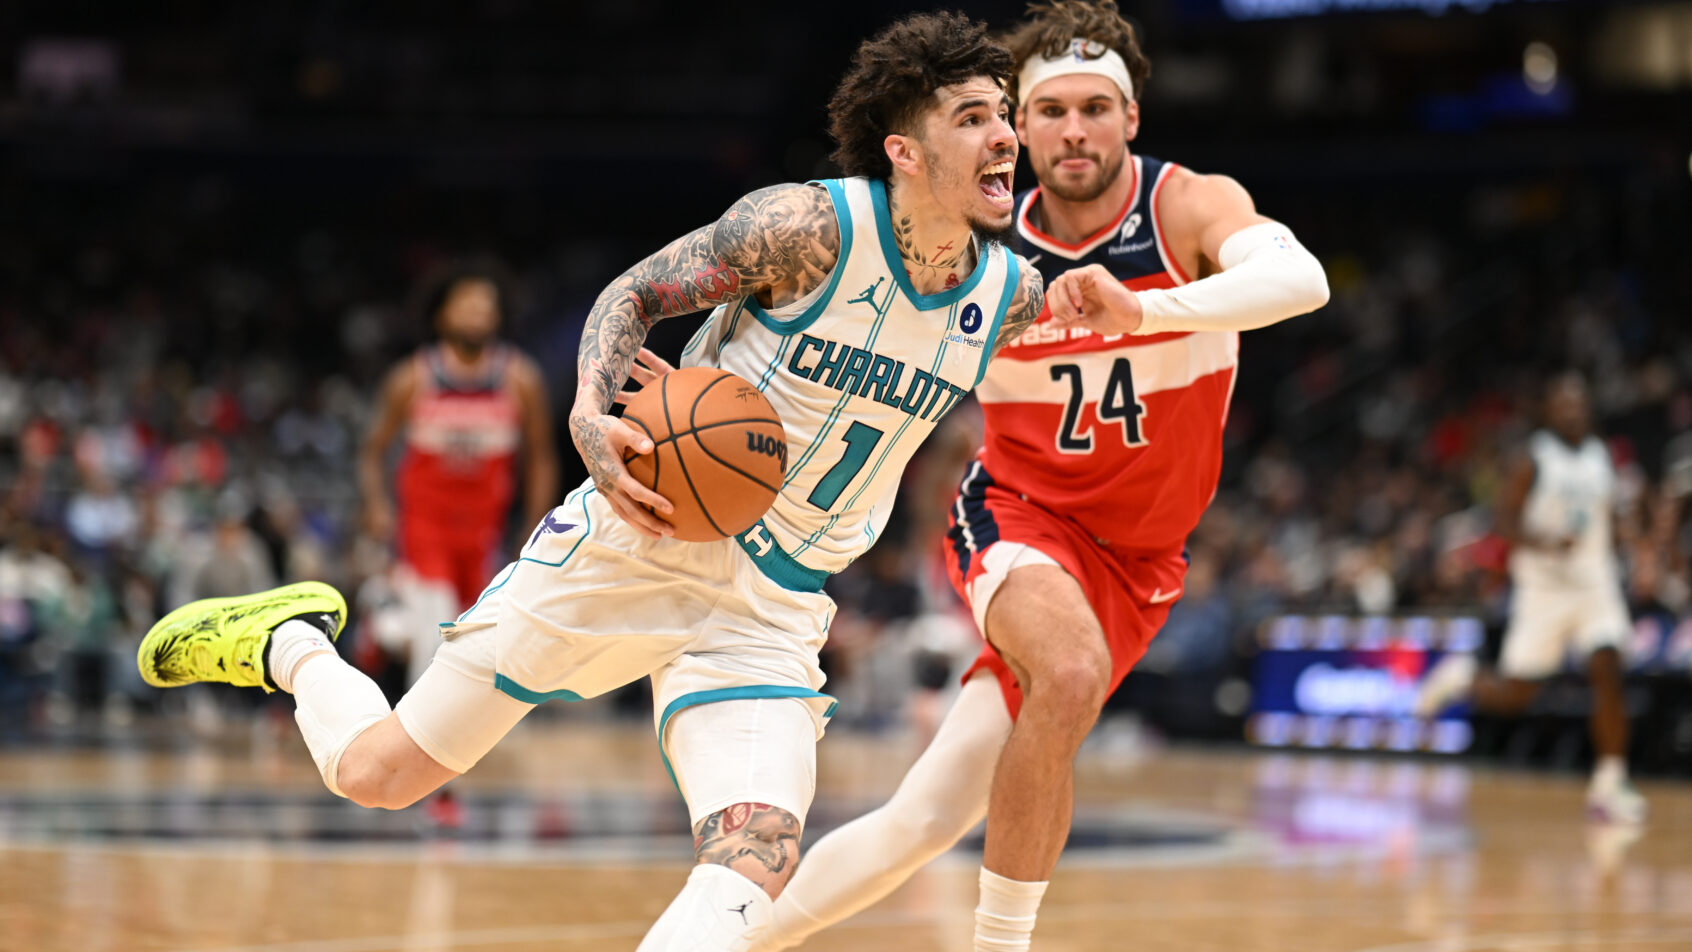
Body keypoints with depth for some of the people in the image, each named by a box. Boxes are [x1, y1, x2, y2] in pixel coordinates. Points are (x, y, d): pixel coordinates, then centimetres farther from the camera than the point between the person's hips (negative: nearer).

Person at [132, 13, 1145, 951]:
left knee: (755, 867, -22)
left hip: (772, 609, 4)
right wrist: (593, 416, -25)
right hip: (640, 537, -3)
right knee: (376, 771, 5)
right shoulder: (809, 227, -18)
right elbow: (636, 293, -9)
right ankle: (288, 642, 37)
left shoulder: (1014, 296, -3)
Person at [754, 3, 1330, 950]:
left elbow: (1303, 280, -37)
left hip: (1135, 559, 0)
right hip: (1018, 512, 0)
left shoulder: (1190, 206, -16)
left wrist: (1142, 309, -52)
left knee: (926, 819, -3)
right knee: (1073, 674, -35)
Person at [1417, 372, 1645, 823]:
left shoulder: (1601, 459, 10)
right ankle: (1461, 675, 31)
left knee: (1608, 671, -15)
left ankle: (1609, 785, -10)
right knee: (1515, 695, -2)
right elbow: (1506, 522, -11)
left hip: (1595, 583, 4)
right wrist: (1546, 542, -28)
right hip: (1544, 585, -4)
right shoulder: (1534, 461, -7)